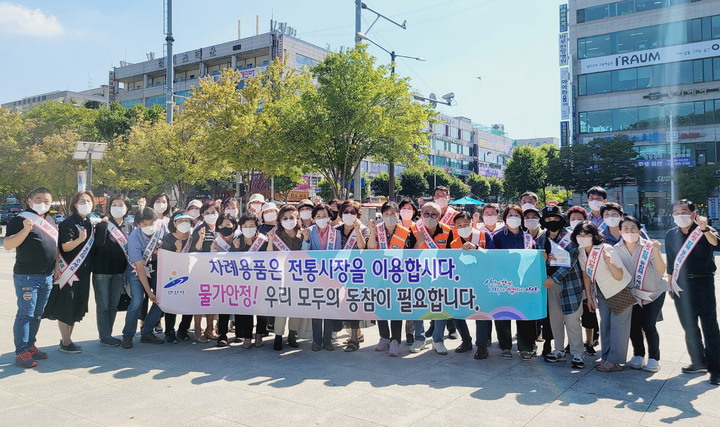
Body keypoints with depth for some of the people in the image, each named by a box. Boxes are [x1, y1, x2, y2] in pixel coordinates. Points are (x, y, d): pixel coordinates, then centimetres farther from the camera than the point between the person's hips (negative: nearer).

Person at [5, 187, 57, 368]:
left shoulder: (50, 221, 14)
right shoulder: (20, 219, -8)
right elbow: (7, 245, -17)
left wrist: (56, 267, 17)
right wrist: (26, 229, -30)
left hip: (47, 276, 7)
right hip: (27, 276, -7)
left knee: (37, 314, 14)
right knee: (25, 314, -5)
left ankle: (30, 346, 25)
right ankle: (21, 353, 1)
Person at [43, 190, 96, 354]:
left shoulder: (89, 224, 12)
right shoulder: (68, 223, -11)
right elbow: (65, 247, -19)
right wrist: (79, 239, -34)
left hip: (83, 272, 8)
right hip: (69, 272, -7)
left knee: (76, 308, 13)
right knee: (65, 308, 0)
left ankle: (67, 339, 24)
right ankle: (66, 342, 8)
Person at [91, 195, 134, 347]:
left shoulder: (129, 227, 8)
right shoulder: (103, 224, -5)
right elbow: (98, 244, -19)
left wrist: (129, 266, 4)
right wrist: (104, 225, -25)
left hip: (119, 271, 5)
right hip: (102, 270, -5)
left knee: (114, 305, 12)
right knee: (103, 305, 1)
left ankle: (107, 334, 24)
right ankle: (104, 337, 9)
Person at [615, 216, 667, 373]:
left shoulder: (648, 246, -14)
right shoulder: (617, 249, -6)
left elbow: (661, 271, -19)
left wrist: (656, 252, -30)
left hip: (654, 293, -3)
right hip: (633, 294, 3)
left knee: (648, 326, -7)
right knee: (634, 326, 4)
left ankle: (654, 359, 11)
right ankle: (638, 356, 25)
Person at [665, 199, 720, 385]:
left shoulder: (705, 231, -3)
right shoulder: (671, 235, 8)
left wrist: (704, 229, -41)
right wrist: (671, 284, 15)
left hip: (703, 282, -4)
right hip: (681, 285, 4)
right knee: (689, 327, 11)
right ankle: (699, 362, 26)